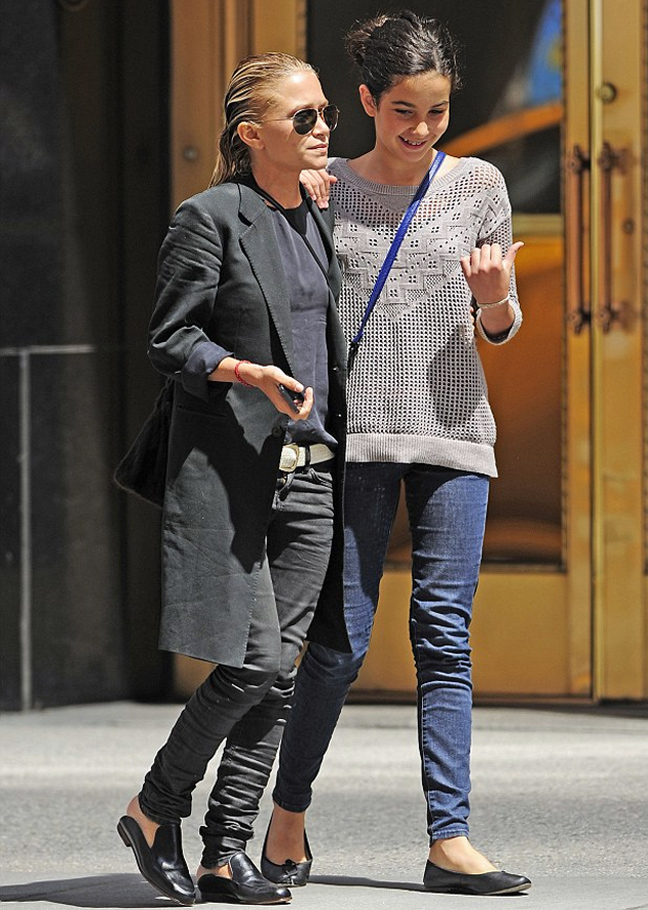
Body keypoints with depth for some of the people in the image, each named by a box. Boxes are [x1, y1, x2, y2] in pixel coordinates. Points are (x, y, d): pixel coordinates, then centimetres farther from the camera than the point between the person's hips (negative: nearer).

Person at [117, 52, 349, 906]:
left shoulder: (318, 220, 15)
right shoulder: (210, 218, -7)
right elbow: (171, 340, -8)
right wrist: (253, 374, -22)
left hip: (311, 470, 7)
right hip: (230, 472, -7)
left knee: (281, 667, 1)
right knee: (253, 661, -11)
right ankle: (155, 812, 9)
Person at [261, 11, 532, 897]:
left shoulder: (478, 184, 7)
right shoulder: (324, 188, 5)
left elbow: (499, 330, 11)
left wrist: (496, 299, -12)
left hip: (452, 431, 1)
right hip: (355, 433, -1)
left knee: (445, 637, -2)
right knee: (341, 640, -3)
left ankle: (450, 839, -2)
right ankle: (289, 816, 14)